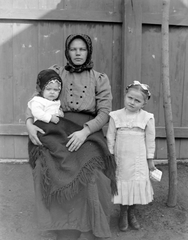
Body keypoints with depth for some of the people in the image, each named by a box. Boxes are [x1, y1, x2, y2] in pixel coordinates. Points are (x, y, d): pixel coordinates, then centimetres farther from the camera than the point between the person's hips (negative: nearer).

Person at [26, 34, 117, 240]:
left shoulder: (100, 79, 9)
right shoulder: (56, 72, 13)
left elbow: (105, 113, 0)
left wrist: (85, 131, -17)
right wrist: (29, 122, -8)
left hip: (88, 135, 0)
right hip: (58, 133, 1)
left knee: (87, 183, -20)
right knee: (59, 184, -18)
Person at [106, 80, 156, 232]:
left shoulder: (147, 118, -6)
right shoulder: (116, 116, -6)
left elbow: (150, 140, 1)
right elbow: (110, 138, 0)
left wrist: (150, 160, 4)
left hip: (139, 160, 0)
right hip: (120, 159, 0)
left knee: (138, 184, 6)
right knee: (122, 185, 9)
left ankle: (132, 213, 30)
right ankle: (123, 214, 30)